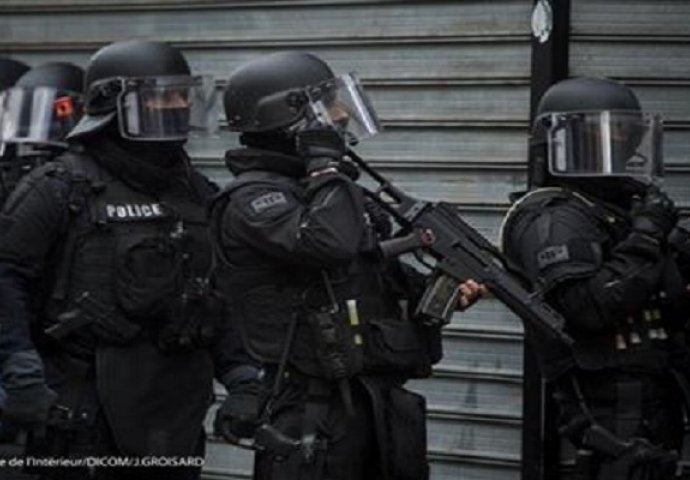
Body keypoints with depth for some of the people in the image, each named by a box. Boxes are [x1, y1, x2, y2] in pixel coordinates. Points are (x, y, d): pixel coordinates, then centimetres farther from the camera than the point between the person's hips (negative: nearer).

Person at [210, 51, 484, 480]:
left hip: (378, 398, 9)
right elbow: (330, 244, -31)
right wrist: (325, 160, -18)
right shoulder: (252, 201, -13)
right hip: (312, 419, -9)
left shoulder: (321, 188, 16)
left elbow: (382, 274, 23)